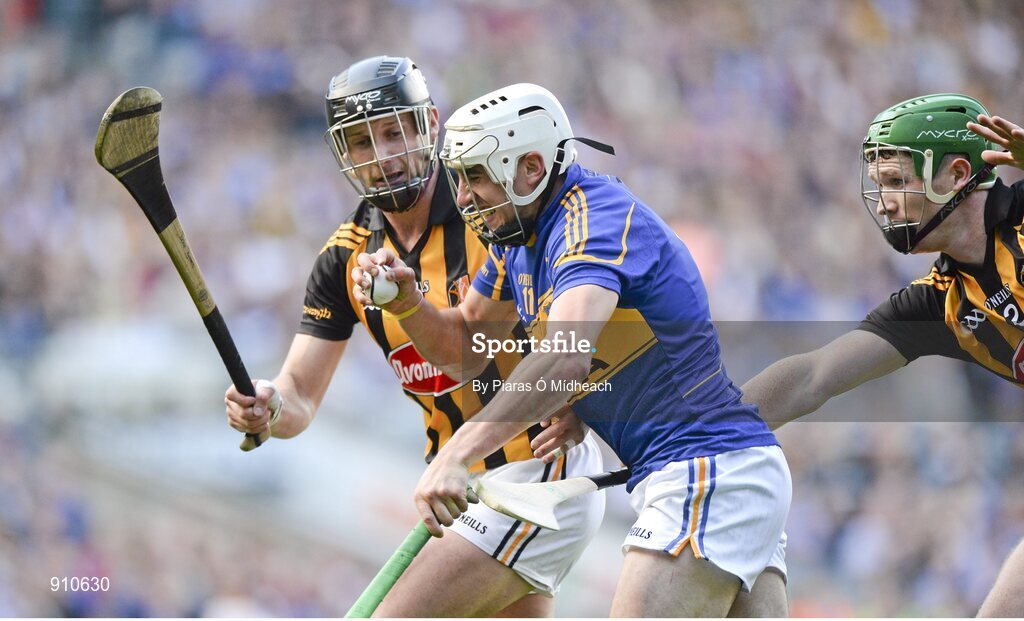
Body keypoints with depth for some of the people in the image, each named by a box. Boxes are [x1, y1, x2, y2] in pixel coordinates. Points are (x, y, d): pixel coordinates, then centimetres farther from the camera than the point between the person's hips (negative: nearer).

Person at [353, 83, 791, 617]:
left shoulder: (595, 218, -17)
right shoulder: (520, 236, 14)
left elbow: (565, 356, -34)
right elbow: (463, 349, 21)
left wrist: (456, 454, -42)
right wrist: (406, 300, 0)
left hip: (706, 473, -10)